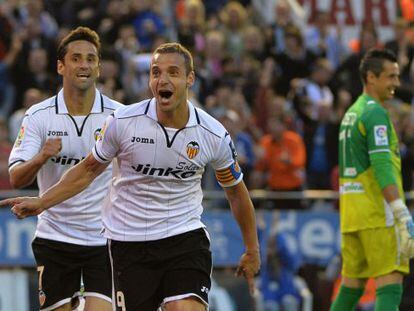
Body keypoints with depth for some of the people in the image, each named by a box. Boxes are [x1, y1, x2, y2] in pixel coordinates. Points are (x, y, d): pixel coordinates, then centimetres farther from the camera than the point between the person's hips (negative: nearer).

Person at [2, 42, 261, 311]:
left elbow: (236, 190, 10)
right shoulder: (123, 121, -9)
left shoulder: (214, 135, -7)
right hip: (129, 243, 0)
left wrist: (252, 250, 16)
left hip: (185, 237, 0)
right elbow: (89, 169, 8)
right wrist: (41, 202, 2)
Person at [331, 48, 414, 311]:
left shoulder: (351, 112, 19)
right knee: (390, 285, -12)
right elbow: (383, 167, -21)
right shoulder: (375, 112, -11)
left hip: (350, 211, 9)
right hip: (377, 211, -9)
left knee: (351, 287, 12)